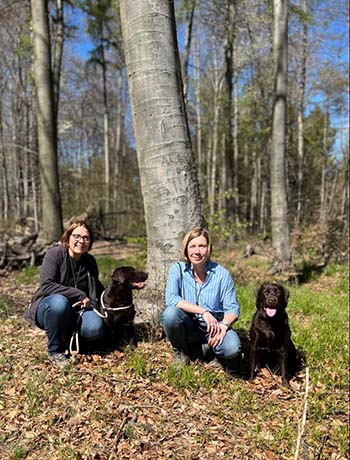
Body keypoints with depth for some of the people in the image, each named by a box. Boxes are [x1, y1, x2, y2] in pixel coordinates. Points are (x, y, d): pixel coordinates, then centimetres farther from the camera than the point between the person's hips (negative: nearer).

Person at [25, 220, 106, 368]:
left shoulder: (90, 261, 3)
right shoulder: (54, 254, -13)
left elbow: (97, 289, 20)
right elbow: (46, 286, -24)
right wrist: (79, 295, -24)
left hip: (76, 311, 4)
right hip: (48, 308, -4)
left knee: (95, 328, -27)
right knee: (59, 302, -39)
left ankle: (68, 337, 10)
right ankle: (55, 351, -15)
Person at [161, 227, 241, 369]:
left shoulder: (221, 273, -8)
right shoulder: (178, 269, -9)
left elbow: (232, 308, -6)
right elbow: (171, 299, -23)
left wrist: (224, 325, -28)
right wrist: (203, 311, -30)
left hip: (214, 328, 0)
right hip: (187, 328, 1)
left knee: (232, 348, -31)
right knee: (170, 313, -31)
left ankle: (210, 347, 6)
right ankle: (181, 352, -1)